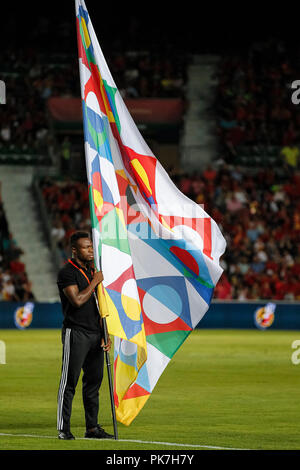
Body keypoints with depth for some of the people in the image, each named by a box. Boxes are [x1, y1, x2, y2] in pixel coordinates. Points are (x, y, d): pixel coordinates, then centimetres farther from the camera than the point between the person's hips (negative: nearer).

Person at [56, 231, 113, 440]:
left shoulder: (93, 271, 17)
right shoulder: (67, 272, -7)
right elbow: (78, 300, -20)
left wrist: (105, 334, 14)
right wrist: (95, 282, -11)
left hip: (95, 334, 8)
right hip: (75, 333, -8)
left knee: (94, 380, 9)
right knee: (69, 381, -7)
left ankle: (92, 427, 15)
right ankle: (64, 428, -5)